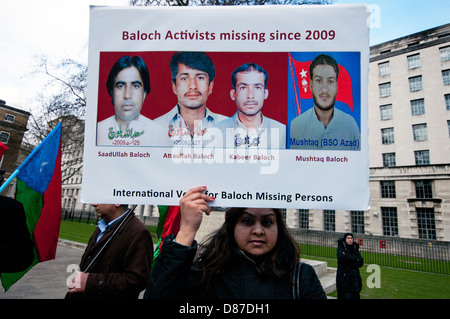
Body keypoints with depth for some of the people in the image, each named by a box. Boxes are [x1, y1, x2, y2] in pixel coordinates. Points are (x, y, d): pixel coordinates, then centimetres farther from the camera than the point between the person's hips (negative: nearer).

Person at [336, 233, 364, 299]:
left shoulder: (355, 248, 10)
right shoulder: (341, 247, -1)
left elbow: (361, 262, 1)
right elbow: (342, 257, -21)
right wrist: (355, 259, -10)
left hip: (354, 276, 4)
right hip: (343, 277, -4)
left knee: (355, 295, 3)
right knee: (346, 296, -7)